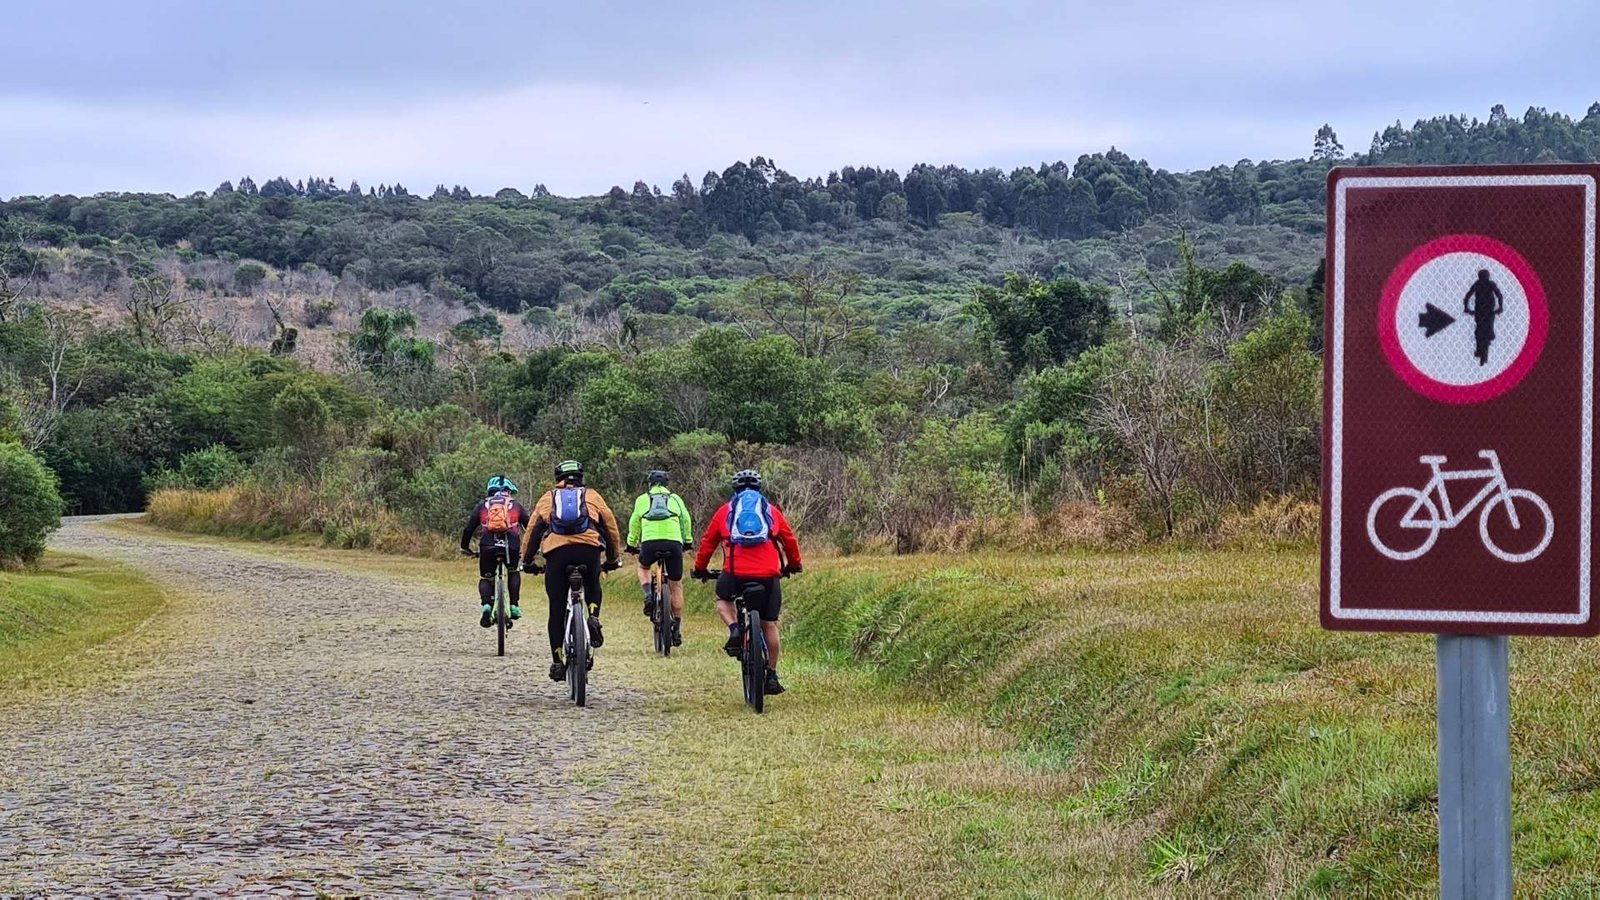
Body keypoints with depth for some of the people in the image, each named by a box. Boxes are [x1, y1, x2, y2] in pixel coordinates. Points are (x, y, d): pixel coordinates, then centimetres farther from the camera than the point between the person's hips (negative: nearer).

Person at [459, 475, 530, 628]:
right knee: (513, 572, 28)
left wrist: (465, 548, 32)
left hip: (488, 545, 0)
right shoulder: (516, 506, 24)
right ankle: (514, 606, 18)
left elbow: (468, 529, 19)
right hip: (511, 545, 0)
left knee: (485, 578, 18)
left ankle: (487, 605, -9)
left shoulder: (482, 507, 24)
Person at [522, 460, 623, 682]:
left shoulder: (548, 498, 26)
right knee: (592, 586, 31)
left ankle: (557, 662, 4)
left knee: (557, 610, 6)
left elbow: (533, 531, 22)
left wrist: (527, 561, 31)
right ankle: (593, 616, 2)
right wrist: (613, 559, 37)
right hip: (589, 550, 0)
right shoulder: (592, 496, 25)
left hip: (556, 551, 0)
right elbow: (611, 527, 26)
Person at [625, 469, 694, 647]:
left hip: (650, 542, 0)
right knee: (676, 586, 12)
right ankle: (677, 629, 10)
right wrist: (688, 541, 36)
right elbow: (686, 520, 23)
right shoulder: (675, 499, 21)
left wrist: (631, 544, 38)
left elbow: (634, 524, 24)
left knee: (643, 567, 33)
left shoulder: (642, 499, 20)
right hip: (674, 543, 0)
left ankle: (648, 597, 6)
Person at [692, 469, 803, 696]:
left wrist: (700, 568, 34)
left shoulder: (725, 510, 18)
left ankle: (734, 629, 0)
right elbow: (789, 539, 26)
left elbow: (708, 541, 21)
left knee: (722, 600, 30)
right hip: (768, 574, 1)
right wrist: (794, 565, 43)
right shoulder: (771, 510, 20)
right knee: (769, 625, 12)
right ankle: (772, 676, 14)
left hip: (735, 572, -1)